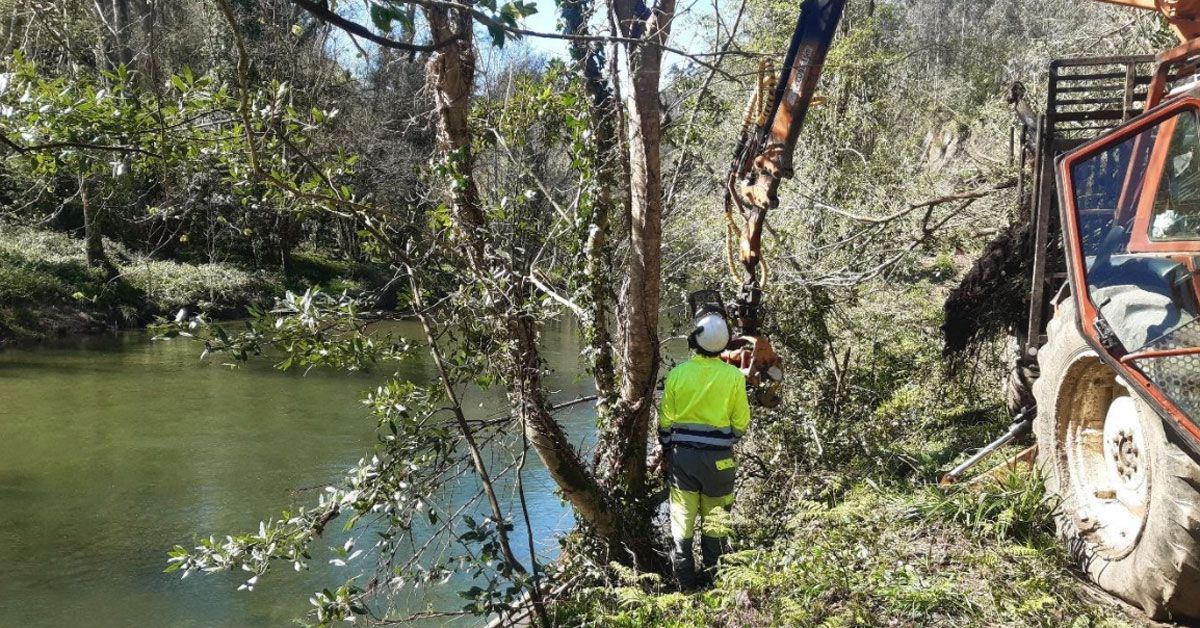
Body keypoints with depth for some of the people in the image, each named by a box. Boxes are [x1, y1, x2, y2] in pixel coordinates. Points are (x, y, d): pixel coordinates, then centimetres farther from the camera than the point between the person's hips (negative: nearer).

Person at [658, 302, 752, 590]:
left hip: (682, 455, 1)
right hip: (718, 458, 0)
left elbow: (665, 422, 0)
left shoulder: (677, 373, -8)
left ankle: (684, 581, 18)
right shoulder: (734, 376, -10)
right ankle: (713, 575, 24)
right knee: (714, 520, 14)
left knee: (682, 519, 11)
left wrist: (667, 450, 16)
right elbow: (741, 424, -1)